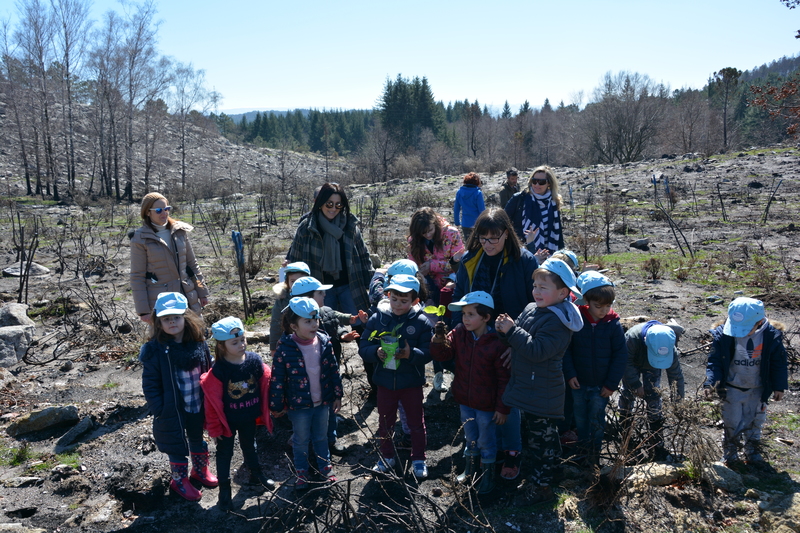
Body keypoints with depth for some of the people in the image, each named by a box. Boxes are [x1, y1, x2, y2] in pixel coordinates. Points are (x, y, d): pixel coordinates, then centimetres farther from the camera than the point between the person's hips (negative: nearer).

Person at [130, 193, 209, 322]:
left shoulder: (180, 231, 6)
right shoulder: (140, 239, -5)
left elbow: (192, 263, 12)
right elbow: (137, 277, -5)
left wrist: (202, 292, 10)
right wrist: (143, 310, -9)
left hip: (187, 297, 4)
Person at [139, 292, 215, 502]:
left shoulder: (198, 342, -9)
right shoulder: (155, 349, -19)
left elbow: (208, 372, 2)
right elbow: (150, 384, -14)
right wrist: (160, 411, -15)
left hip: (198, 406, 4)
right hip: (172, 410, -3)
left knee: (197, 439, 25)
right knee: (177, 445, 15)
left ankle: (201, 470, 49)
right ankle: (179, 481, 38)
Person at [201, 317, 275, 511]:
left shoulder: (254, 360, -16)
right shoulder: (218, 369, -25)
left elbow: (264, 386, -4)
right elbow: (213, 399, -17)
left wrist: (264, 412, 3)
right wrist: (215, 426, -10)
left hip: (249, 417, 4)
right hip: (227, 420, -3)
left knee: (249, 446, 27)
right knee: (224, 452, 15)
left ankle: (256, 474, 50)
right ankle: (224, 488, 32)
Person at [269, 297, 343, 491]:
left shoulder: (324, 342, -10)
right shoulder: (285, 348, -22)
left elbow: (333, 370, 0)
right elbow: (277, 379, -14)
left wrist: (337, 395, 5)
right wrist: (277, 406, -7)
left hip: (322, 401, 3)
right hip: (299, 404, -3)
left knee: (321, 437, 23)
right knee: (301, 440, 19)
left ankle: (325, 466, 45)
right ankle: (301, 472, 41)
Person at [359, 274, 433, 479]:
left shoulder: (421, 322, -10)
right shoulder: (377, 319, -6)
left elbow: (428, 352, -13)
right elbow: (363, 348, -5)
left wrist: (411, 354, -30)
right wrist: (376, 352, -24)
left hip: (411, 383, -2)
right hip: (385, 382, 2)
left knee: (416, 422, 14)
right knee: (385, 422, 18)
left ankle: (418, 459, 33)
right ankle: (386, 457, 38)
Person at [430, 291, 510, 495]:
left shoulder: (497, 343, -23)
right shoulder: (459, 333, -9)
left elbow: (504, 379, -17)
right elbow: (442, 354, -11)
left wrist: (503, 408, -13)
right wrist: (439, 337, -31)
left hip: (486, 404, -5)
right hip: (465, 400, 5)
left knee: (486, 440, 15)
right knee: (470, 436, 25)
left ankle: (488, 474, 37)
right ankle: (470, 468, 46)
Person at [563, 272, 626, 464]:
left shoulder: (613, 324, -13)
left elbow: (621, 355, -8)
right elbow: (566, 349, -5)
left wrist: (612, 383, -9)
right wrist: (569, 374, -12)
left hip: (601, 386, -1)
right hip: (578, 384, 1)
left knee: (596, 422, 10)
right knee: (580, 419, 18)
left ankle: (594, 455, 31)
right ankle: (582, 449, 39)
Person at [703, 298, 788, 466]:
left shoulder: (772, 336, -18)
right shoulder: (723, 335, -22)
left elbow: (779, 363, -3)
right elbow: (714, 361, -15)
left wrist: (779, 387, -1)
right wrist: (711, 382, -28)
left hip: (758, 389, 1)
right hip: (732, 388, -1)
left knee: (754, 421, 18)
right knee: (732, 422, 10)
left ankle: (753, 450, 41)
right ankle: (730, 450, 34)